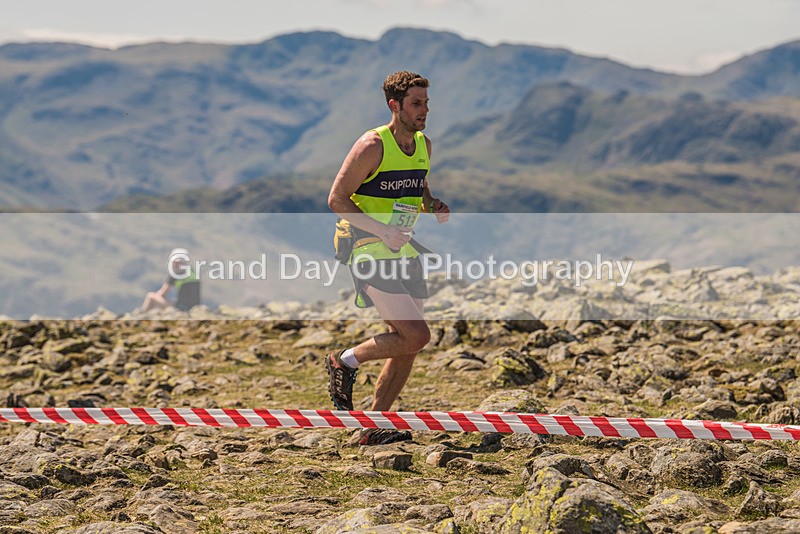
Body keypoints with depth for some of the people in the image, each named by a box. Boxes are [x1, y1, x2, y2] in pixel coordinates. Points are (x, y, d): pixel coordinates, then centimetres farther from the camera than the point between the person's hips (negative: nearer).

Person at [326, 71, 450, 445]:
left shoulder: (424, 145, 9)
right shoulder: (372, 146, -14)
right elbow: (336, 199, -13)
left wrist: (434, 206, 2)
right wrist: (382, 230, -23)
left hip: (406, 254, 8)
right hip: (371, 256, -8)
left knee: (406, 347, 6)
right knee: (416, 336, -18)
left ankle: (373, 427, 17)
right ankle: (345, 362, 4)